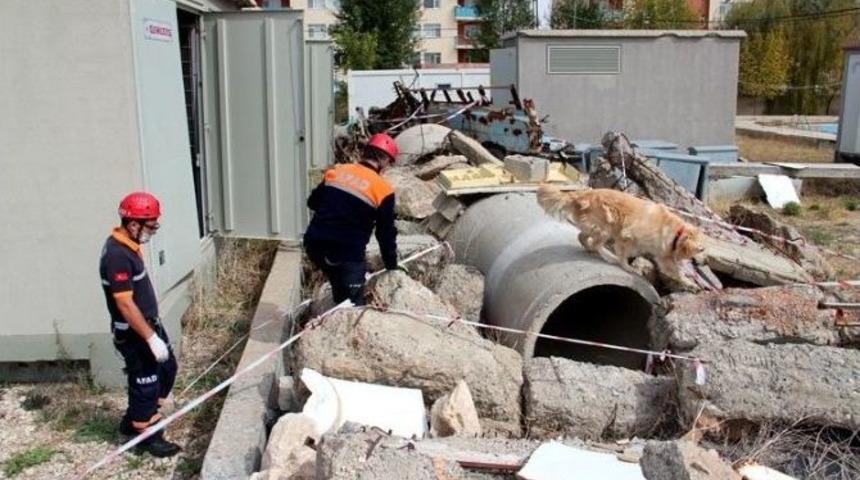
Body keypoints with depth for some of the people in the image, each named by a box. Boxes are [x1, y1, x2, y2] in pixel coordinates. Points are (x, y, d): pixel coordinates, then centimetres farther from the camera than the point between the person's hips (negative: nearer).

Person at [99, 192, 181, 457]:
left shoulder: (127, 246, 5)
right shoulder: (117, 255, -26)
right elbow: (125, 304, -27)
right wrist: (151, 338, -25)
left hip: (149, 324, 10)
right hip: (133, 334, -10)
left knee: (167, 368, 21)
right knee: (146, 383, 5)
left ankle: (133, 420, 36)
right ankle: (146, 435, 24)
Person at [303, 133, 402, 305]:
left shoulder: (336, 171, 7)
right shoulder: (383, 189, -6)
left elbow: (313, 202, 18)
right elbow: (386, 233, 0)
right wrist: (392, 264, 13)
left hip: (315, 245, 6)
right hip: (348, 253, -5)